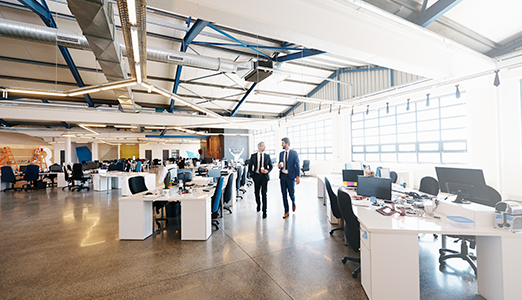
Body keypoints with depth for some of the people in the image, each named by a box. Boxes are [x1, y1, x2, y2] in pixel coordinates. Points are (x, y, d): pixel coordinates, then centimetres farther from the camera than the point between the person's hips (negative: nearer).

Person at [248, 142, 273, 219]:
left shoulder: (267, 156, 5)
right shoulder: (253, 156, 3)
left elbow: (271, 166, 9)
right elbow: (250, 166, 8)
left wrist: (267, 171, -10)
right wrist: (251, 174, -3)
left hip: (264, 176, -1)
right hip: (256, 176, 1)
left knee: (264, 193, -2)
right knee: (256, 192, 12)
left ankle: (264, 211, 6)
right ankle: (258, 204, 41)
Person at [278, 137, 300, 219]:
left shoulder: (294, 153, -4)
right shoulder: (281, 153, 10)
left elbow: (297, 165, -6)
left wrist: (297, 176, -12)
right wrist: (279, 165, -8)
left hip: (290, 176, -4)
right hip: (282, 176, 4)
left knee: (291, 194, 2)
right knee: (284, 194, 6)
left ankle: (293, 203, 37)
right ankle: (286, 212, 18)